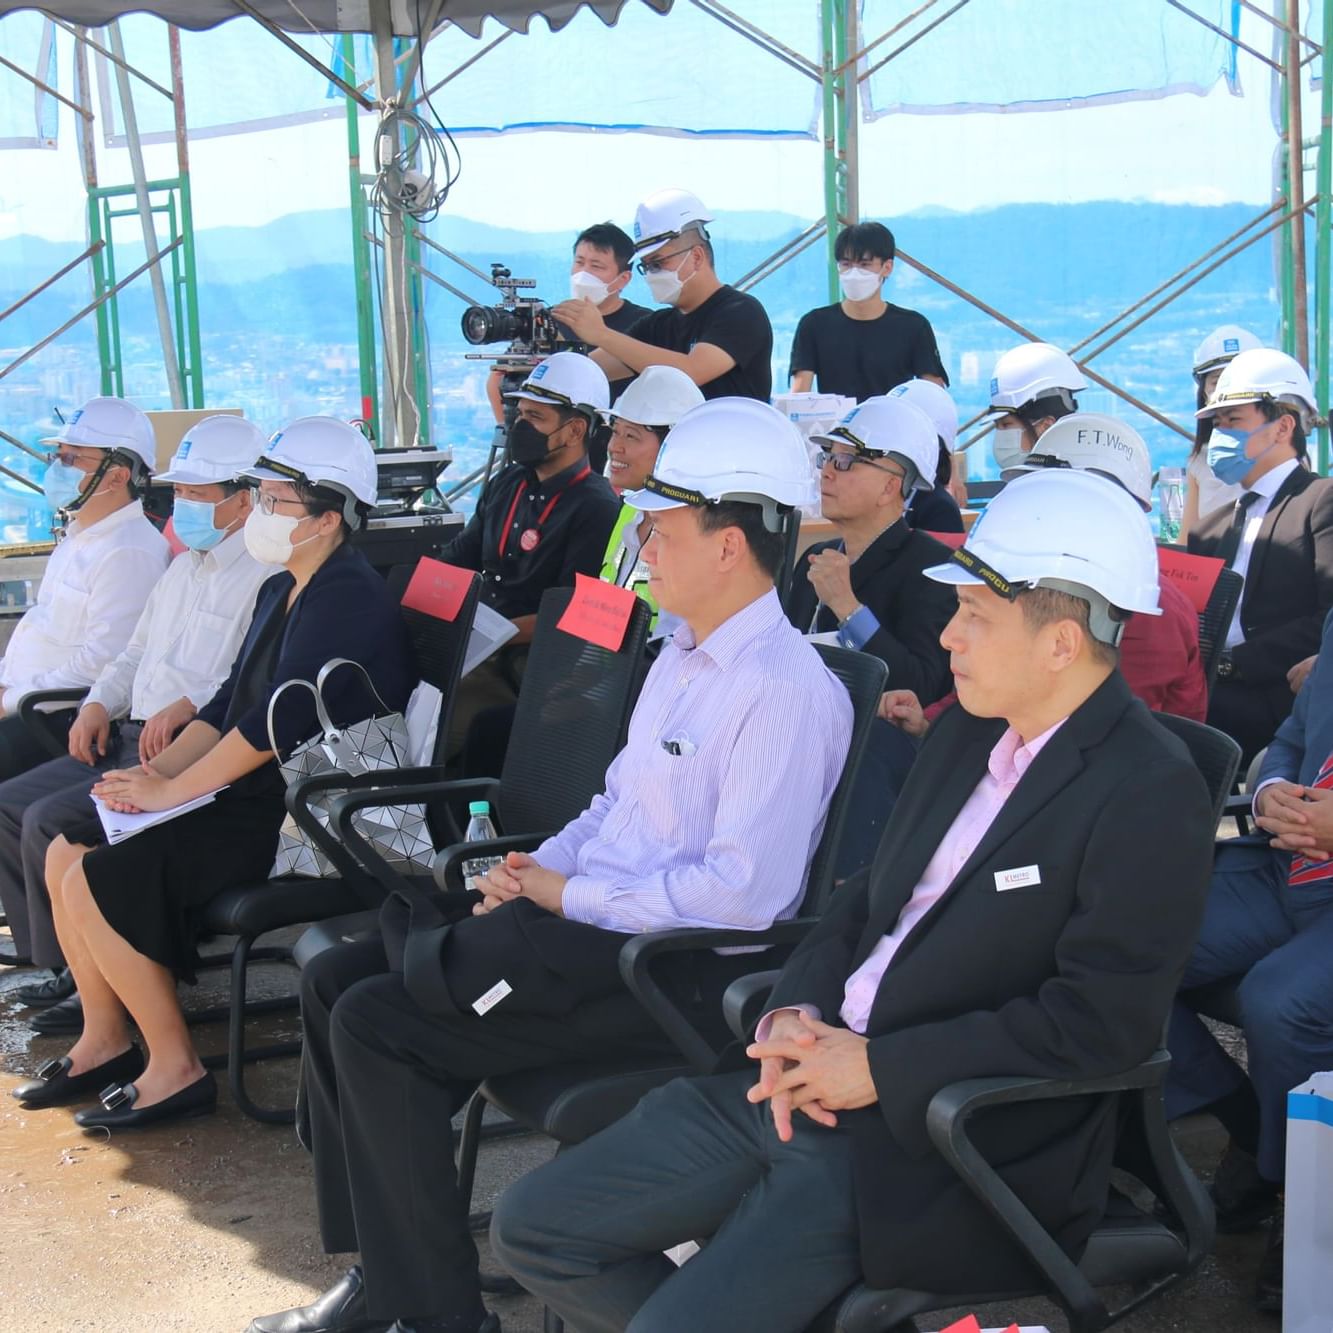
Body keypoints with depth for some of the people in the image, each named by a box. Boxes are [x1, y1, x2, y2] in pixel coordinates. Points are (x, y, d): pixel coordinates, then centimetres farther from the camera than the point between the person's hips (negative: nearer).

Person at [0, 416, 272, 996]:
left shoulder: (270, 575, -11)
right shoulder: (186, 567, 21)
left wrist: (188, 707, -30)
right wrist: (100, 702, 10)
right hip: (128, 737, 10)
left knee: (50, 821, -21)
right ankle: (49, 951, 7)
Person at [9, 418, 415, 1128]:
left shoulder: (347, 597, -17)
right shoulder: (281, 591, 15)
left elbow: (281, 719, -24)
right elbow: (229, 702, 16)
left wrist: (173, 790, -17)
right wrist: (155, 772, 2)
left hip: (308, 818, -10)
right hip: (249, 796, 10)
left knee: (96, 883, -17)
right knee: (67, 853, 7)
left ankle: (175, 1070, -6)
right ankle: (105, 1041, 15)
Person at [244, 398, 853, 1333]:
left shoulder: (785, 689, -17)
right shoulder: (683, 655, 15)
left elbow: (743, 893, -24)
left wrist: (574, 895, -14)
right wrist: (540, 868, 5)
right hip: (584, 919, 10)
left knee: (379, 1026, -18)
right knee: (338, 981, 3)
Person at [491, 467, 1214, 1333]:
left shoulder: (1151, 796, -15)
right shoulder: (967, 735, 11)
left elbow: (1102, 1022, -21)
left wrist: (879, 1067, -18)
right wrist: (794, 1014, -3)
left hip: (925, 1142, -8)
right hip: (804, 1076, 8)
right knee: (533, 1228, 6)